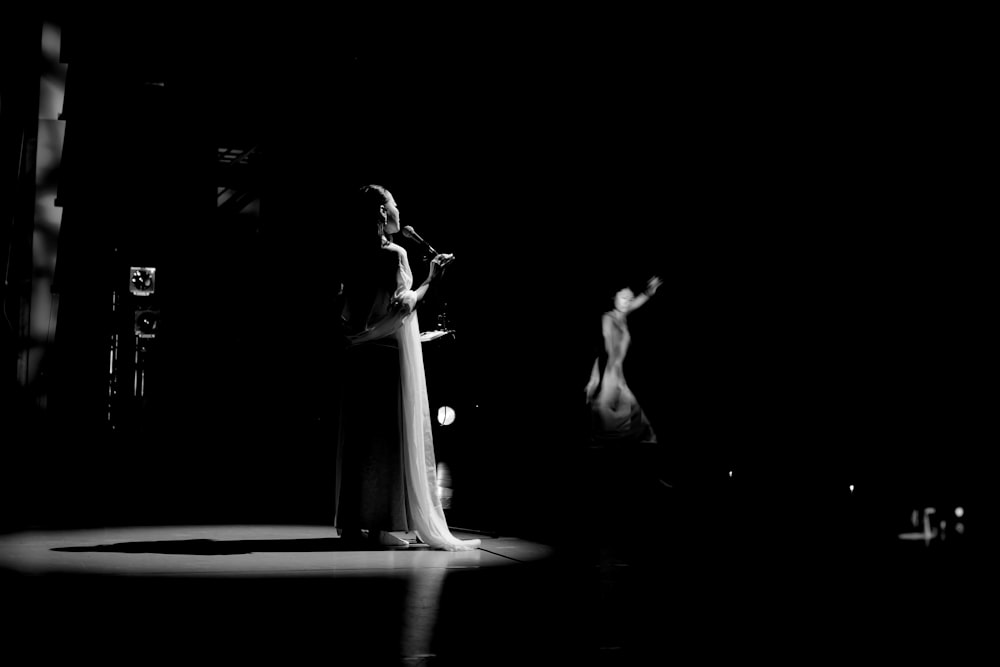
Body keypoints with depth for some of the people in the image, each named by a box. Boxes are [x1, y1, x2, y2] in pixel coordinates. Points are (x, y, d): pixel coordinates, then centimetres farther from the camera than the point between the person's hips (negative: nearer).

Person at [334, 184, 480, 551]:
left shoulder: (354, 256, 8)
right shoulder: (394, 254, -12)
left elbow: (345, 310, 10)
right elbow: (403, 307, -17)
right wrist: (430, 280, -6)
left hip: (360, 353, 7)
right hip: (391, 351, -7)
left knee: (360, 434, 10)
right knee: (392, 435, -2)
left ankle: (353, 520, 14)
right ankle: (383, 524, 0)